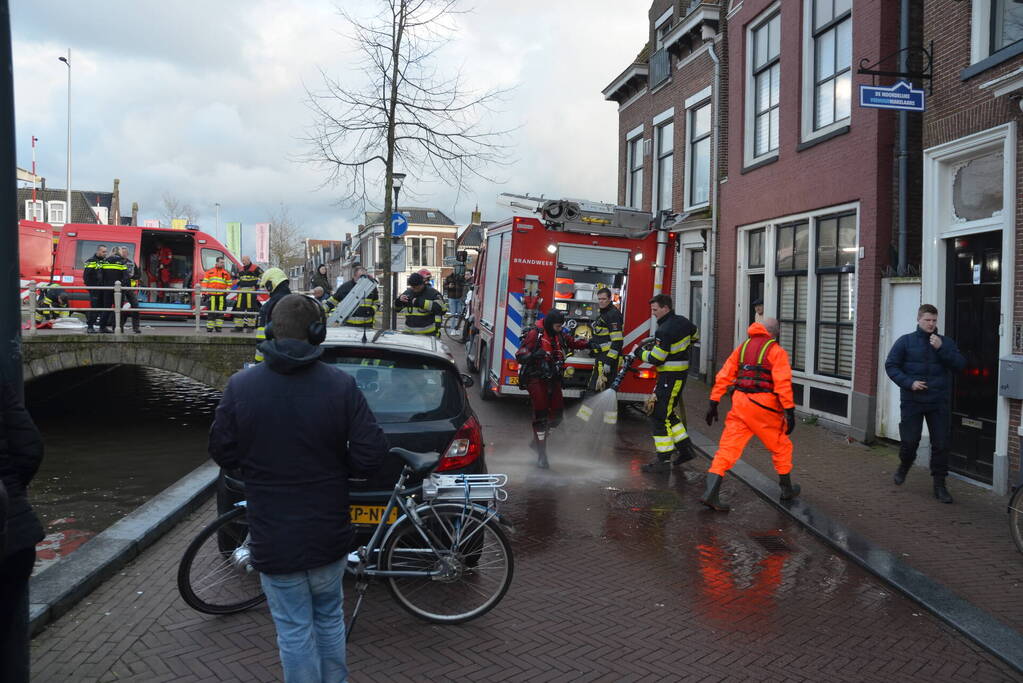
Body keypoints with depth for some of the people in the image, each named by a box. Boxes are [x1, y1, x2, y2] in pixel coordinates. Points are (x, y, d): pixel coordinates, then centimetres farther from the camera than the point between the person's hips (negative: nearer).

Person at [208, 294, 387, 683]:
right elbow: (370, 456, -14)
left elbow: (223, 454, -4)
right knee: (329, 618, 22)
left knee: (294, 631, 10)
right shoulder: (341, 385, -13)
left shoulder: (240, 386, -12)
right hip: (329, 533, 1)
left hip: (273, 537, -1)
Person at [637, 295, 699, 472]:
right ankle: (685, 449, 21)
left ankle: (664, 459, -4)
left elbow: (656, 359, -21)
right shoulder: (682, 321, 7)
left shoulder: (664, 330, -21)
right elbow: (695, 336, 26)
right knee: (667, 412, 19)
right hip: (681, 372, 10)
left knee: (659, 415, -5)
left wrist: (641, 353, -2)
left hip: (670, 376, -10)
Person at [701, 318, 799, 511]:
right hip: (764, 407, -4)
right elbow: (783, 383, -13)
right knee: (781, 446, 18)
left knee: (728, 447, 1)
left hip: (740, 403, 4)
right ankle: (786, 489, 31)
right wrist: (789, 411, -13)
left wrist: (713, 402, 10)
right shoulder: (776, 351, -2)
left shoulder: (743, 347, 13)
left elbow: (723, 376, 9)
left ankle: (711, 493, -11)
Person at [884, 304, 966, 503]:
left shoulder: (946, 343, 7)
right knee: (909, 441, 1)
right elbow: (891, 365, -1)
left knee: (941, 445, 1)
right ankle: (904, 466, 33)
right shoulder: (905, 341, 1)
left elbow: (960, 364, -3)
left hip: (939, 403, 2)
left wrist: (941, 349, -15)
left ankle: (939, 484, 12)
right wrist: (909, 383, -13)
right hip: (912, 401, -2)